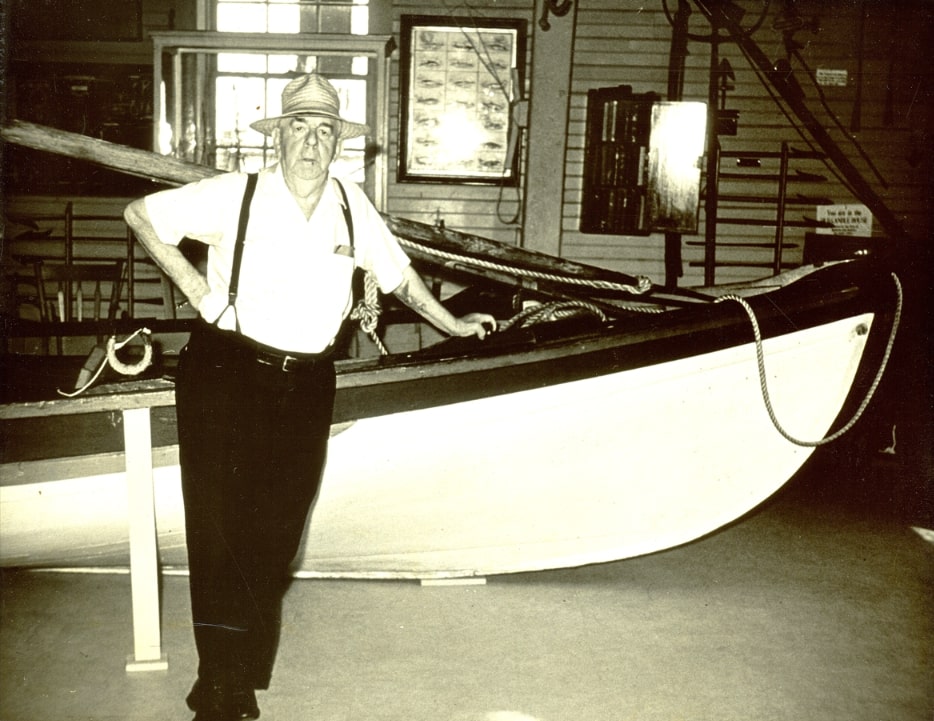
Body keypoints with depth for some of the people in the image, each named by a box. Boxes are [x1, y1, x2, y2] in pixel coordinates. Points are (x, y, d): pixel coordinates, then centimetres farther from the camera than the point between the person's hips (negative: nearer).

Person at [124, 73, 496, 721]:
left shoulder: (351, 205, 7)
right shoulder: (236, 195, -3)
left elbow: (395, 270, 21)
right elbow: (142, 214, 4)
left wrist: (452, 324, 28)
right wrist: (194, 286, -3)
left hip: (307, 386, 3)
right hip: (227, 375, -3)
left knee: (275, 537, 5)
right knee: (223, 530, -5)